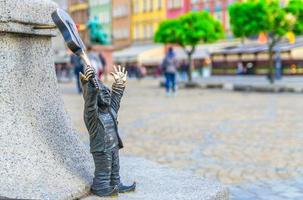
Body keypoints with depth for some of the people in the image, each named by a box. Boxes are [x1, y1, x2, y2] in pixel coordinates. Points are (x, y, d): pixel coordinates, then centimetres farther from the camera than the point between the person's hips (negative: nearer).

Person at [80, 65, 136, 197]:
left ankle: (116, 186, 35)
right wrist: (88, 83, -52)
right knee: (103, 171, 2)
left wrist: (120, 83, 24)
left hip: (114, 147, 8)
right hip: (101, 150, -8)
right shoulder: (92, 113, -19)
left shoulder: (111, 110, 5)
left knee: (115, 169, 21)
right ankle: (100, 188, 16)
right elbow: (89, 99, -36)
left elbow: (115, 97, 20)